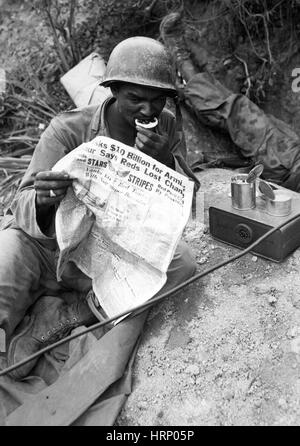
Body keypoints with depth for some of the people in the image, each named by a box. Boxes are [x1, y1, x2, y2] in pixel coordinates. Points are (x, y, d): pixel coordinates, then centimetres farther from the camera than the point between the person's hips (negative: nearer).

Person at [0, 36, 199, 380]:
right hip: (48, 246, -3)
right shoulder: (68, 130, -14)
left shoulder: (167, 128, -3)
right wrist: (42, 201, -42)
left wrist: (164, 163, -25)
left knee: (182, 264, -22)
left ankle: (53, 318, -18)